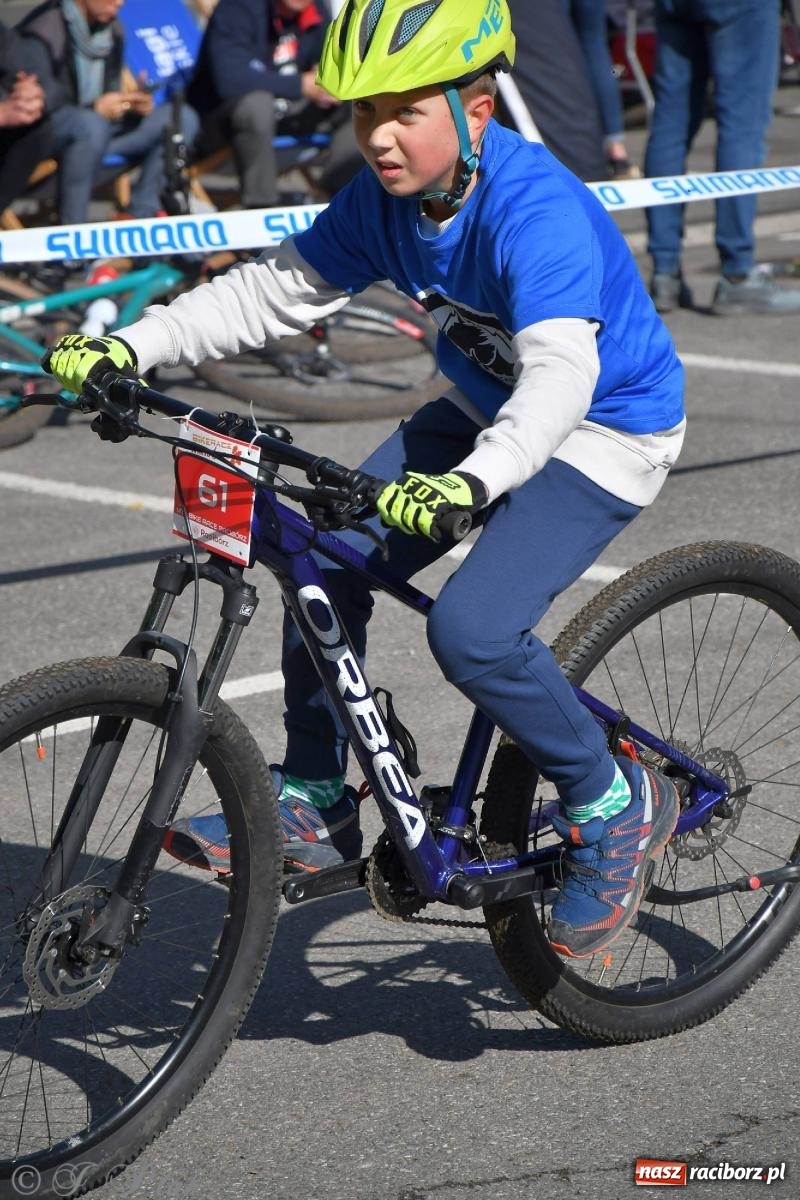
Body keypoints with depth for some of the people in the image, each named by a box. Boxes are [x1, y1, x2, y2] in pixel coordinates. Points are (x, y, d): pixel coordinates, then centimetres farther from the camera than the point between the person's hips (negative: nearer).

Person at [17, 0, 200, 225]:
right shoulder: (42, 33, -18)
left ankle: (142, 213, -9)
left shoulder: (113, 30, 7)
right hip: (46, 130, -8)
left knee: (182, 118, -8)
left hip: (102, 123, 8)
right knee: (91, 124, -42)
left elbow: (112, 87, 11)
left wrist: (134, 102, -12)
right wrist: (93, 108, -33)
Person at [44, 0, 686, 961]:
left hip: (604, 429, -8)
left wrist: (472, 482, -60)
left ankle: (615, 805, -1)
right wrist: (128, 349, -11)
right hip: (484, 411, 8)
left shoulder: (539, 213, -31)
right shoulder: (385, 199, -7)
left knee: (470, 630, -24)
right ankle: (315, 802, 8)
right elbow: (274, 292, 0)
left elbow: (560, 376, -43)